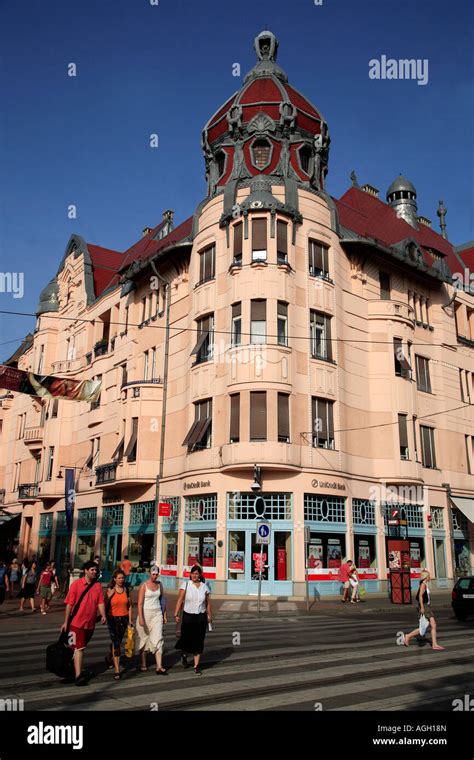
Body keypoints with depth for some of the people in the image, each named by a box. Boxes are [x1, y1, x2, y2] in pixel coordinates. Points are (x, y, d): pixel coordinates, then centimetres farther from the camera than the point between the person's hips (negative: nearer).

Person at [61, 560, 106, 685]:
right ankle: (78, 676, -6)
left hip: (90, 623, 5)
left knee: (82, 647, 19)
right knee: (78, 648, -8)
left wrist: (103, 615, -17)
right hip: (77, 622, -5)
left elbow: (100, 602, 0)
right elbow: (69, 604, -7)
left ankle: (75, 668, 37)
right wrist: (66, 622, -7)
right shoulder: (76, 584, -9)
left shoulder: (97, 586, 2)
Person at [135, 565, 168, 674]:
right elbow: (140, 603, -11)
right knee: (143, 638, 7)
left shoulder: (159, 584, 7)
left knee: (158, 638, -6)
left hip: (157, 613, 3)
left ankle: (159, 667, -8)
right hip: (145, 613, -3)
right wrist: (140, 618, -18)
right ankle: (143, 664, 24)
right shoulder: (144, 585, -7)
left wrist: (164, 615, 12)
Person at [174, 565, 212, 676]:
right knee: (186, 640, -3)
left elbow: (208, 603, 11)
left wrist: (209, 616, 12)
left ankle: (196, 666, 15)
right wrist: (176, 614, -15)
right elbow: (180, 600, -8)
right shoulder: (186, 585, -3)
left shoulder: (205, 586, 4)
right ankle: (184, 654, 32)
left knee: (198, 642, 3)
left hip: (201, 617, 2)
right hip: (188, 616, -2)